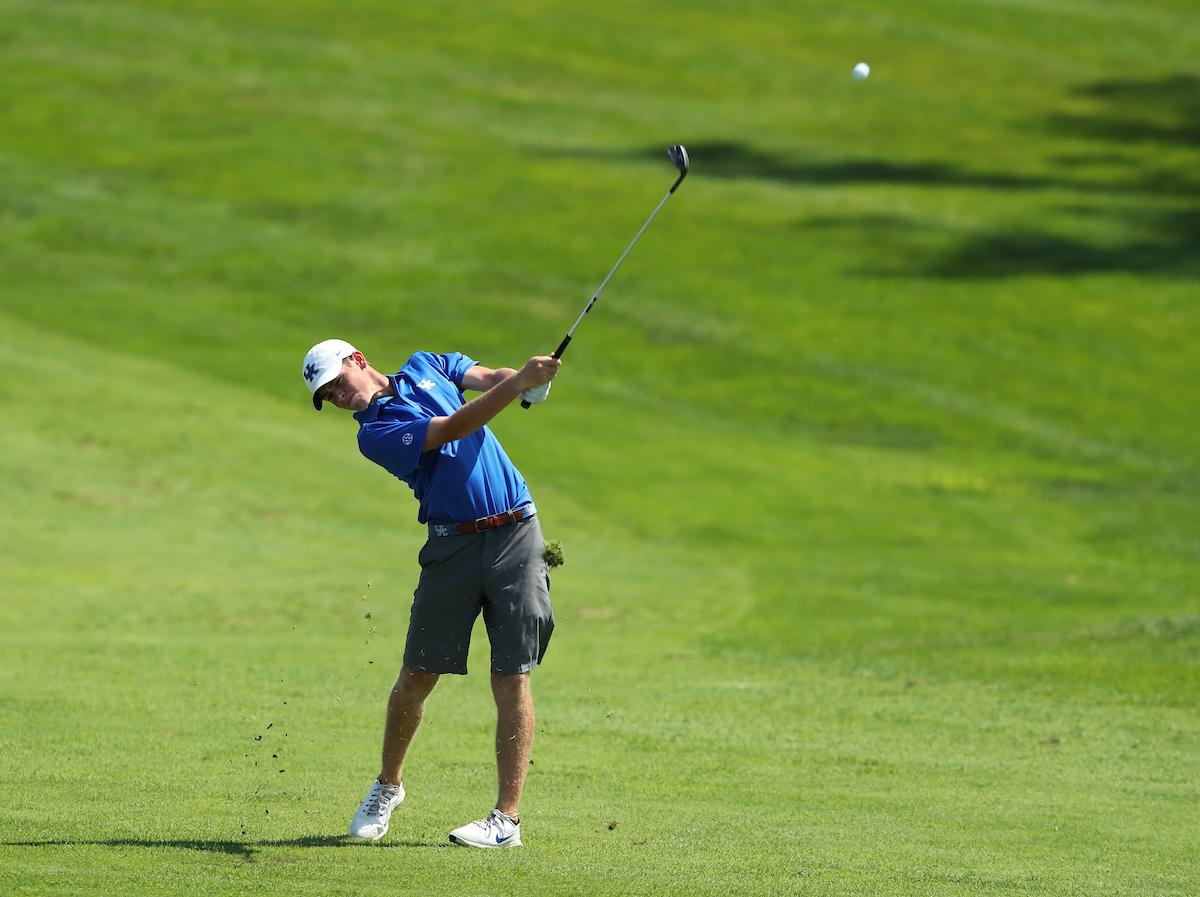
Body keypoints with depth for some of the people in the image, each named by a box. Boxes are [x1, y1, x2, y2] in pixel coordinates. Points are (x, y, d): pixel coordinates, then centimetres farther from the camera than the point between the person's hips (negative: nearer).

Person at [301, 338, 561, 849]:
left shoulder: (425, 367, 12)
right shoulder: (375, 435, -4)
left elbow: (490, 378, 2)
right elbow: (455, 428, -15)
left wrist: (529, 380, -22)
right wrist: (520, 382, -24)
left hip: (515, 533, 1)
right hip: (452, 546, -1)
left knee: (511, 678, -6)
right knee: (417, 675, 2)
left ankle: (508, 817, -7)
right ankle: (388, 786, 27)